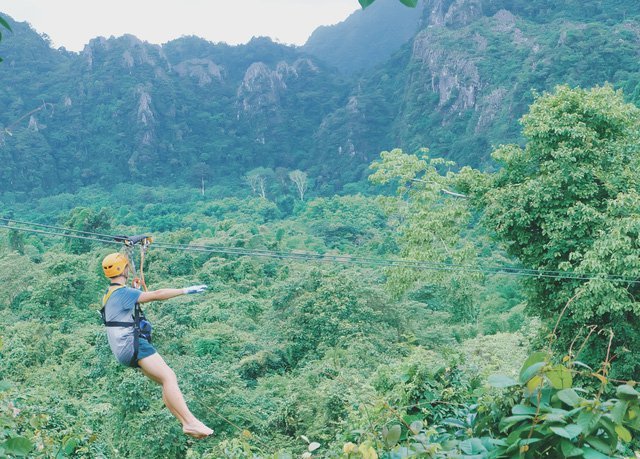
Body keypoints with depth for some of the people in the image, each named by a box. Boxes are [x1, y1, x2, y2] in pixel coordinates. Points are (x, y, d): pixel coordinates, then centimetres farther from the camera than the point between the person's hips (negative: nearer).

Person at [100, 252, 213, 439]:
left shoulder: (110, 294, 19)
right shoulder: (123, 293, -13)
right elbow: (157, 295, -18)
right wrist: (185, 290, -15)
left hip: (126, 351, 11)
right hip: (133, 346, -11)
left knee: (168, 381, 7)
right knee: (169, 377, -21)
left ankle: (186, 423, 0)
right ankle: (191, 422, -31)